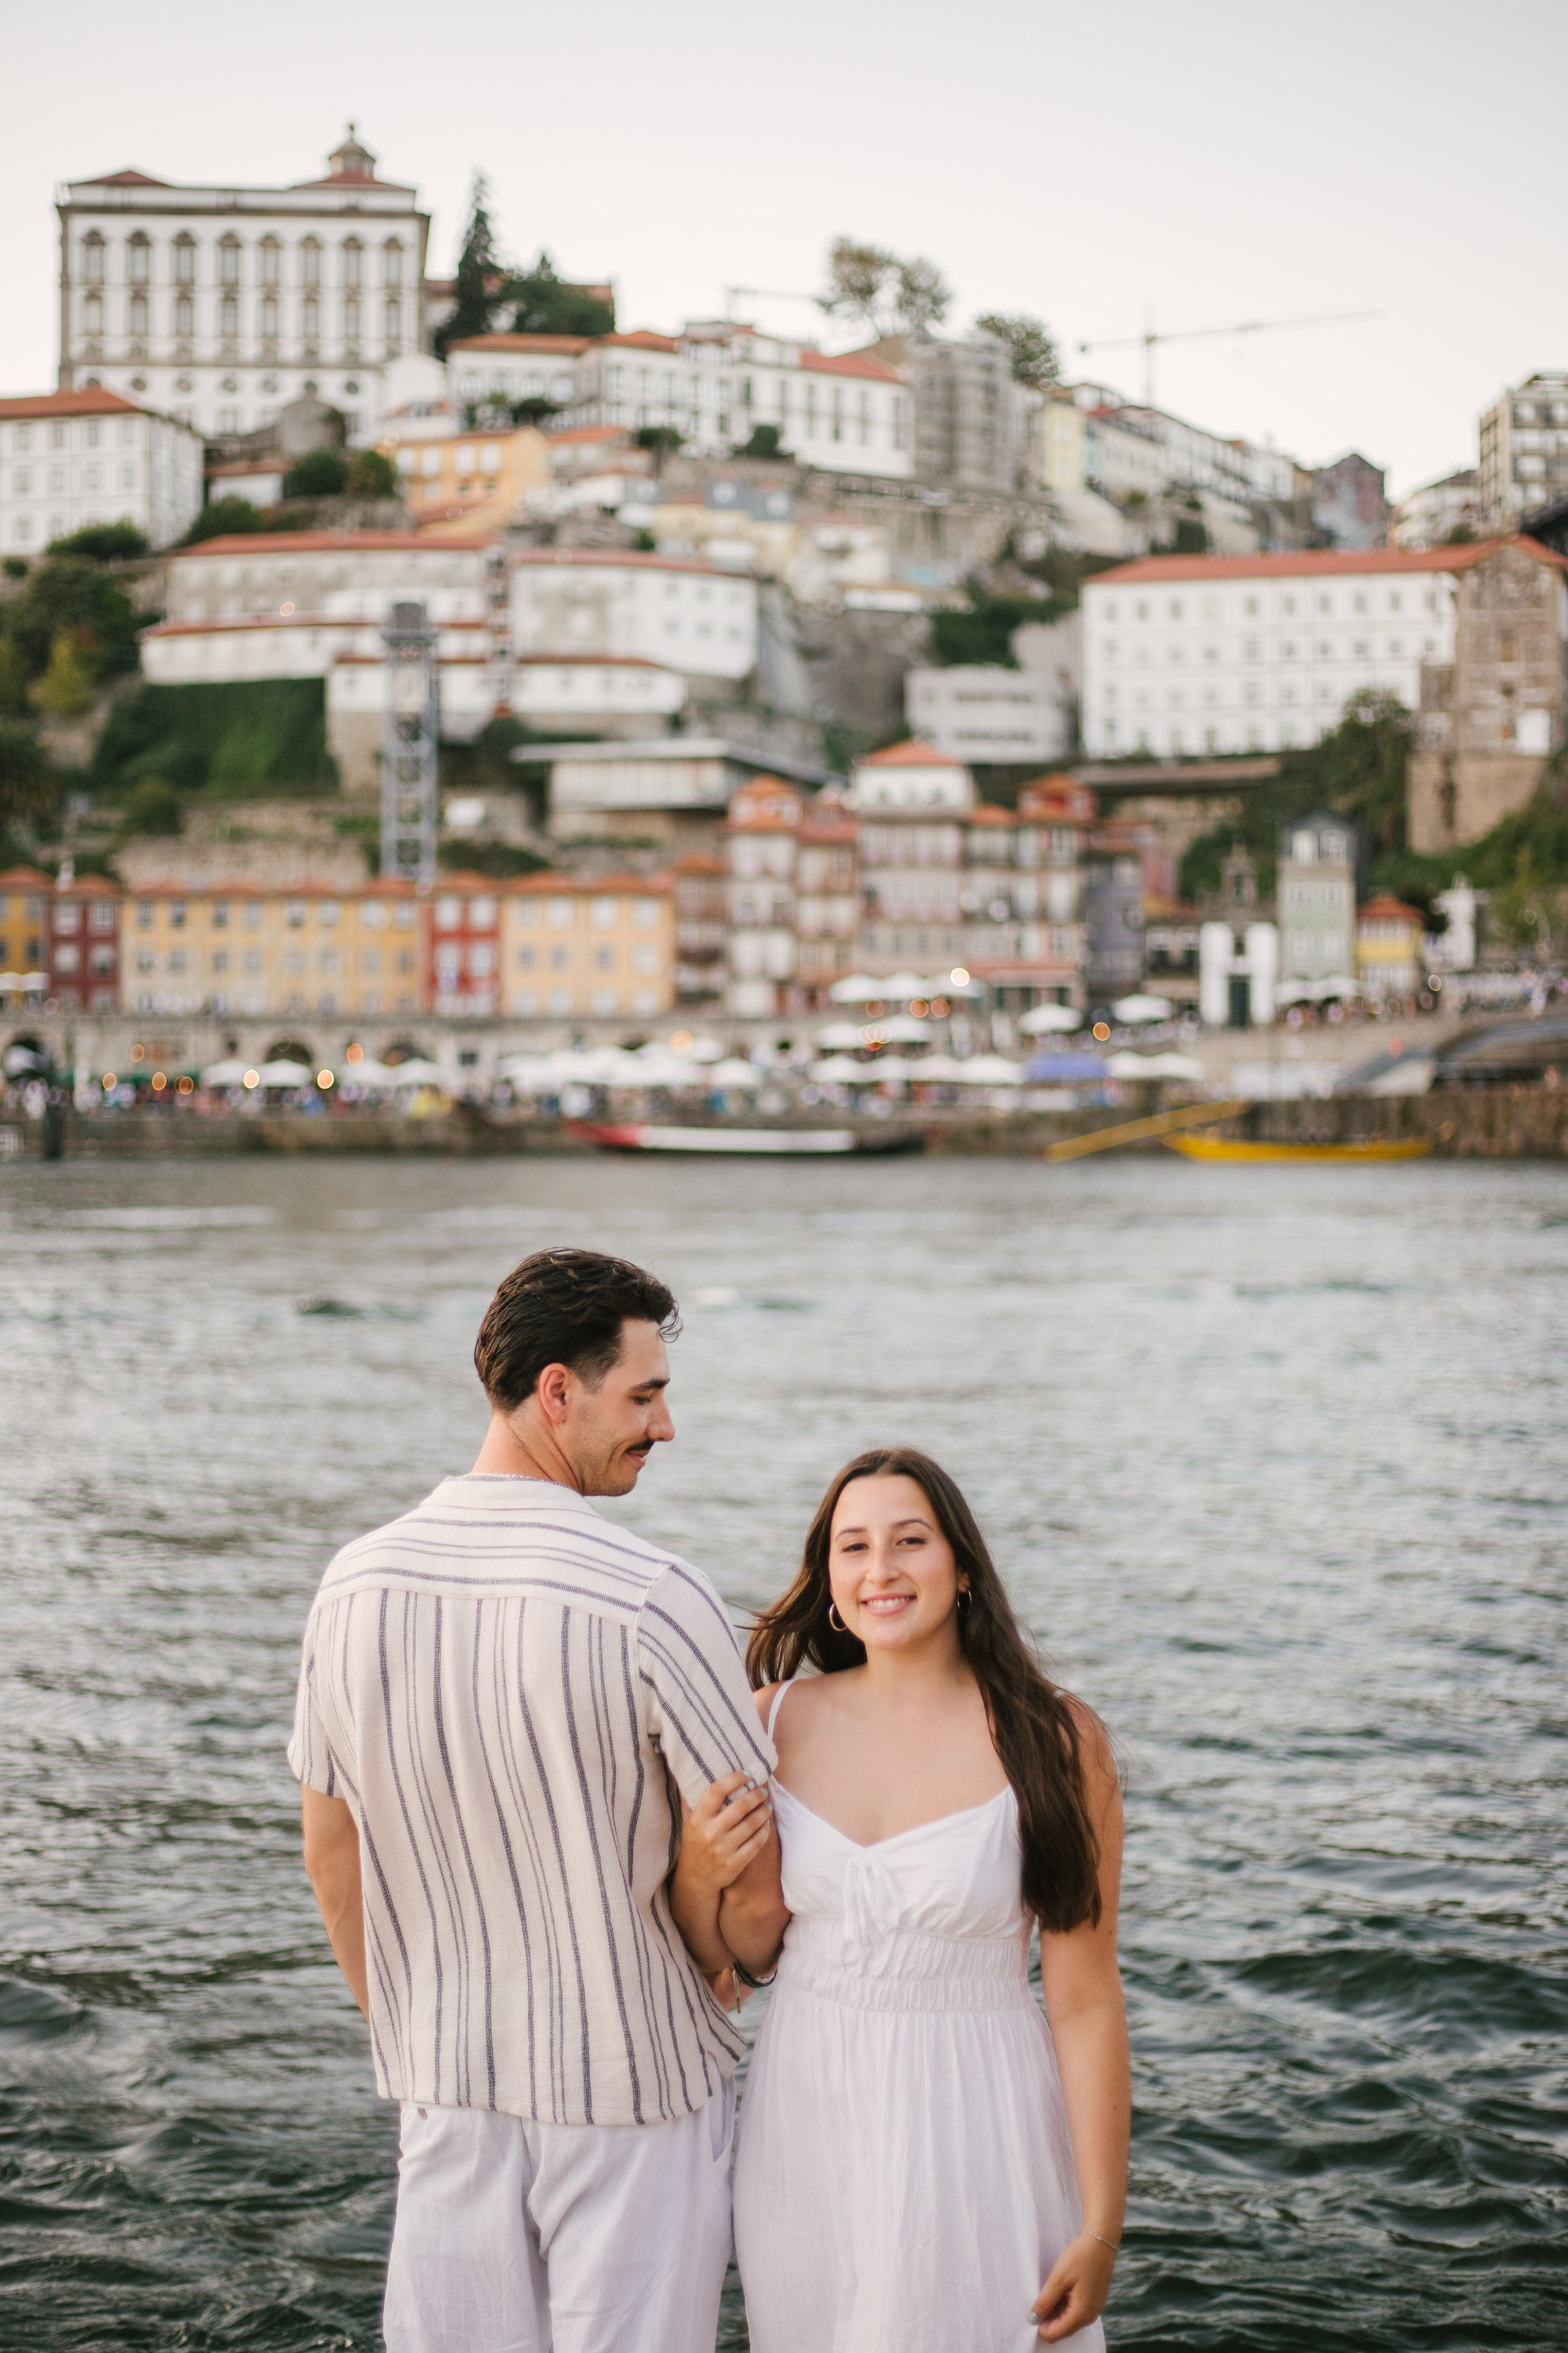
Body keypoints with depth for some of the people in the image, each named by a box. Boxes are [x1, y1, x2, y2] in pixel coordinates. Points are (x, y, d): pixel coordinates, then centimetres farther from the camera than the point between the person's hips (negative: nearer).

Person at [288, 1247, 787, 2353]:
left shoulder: (357, 1585, -5)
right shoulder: (655, 1600, -21)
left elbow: (331, 1856, 7)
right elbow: (758, 1890, -14)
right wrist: (742, 1968, 9)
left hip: (448, 2083, 5)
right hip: (637, 2079, -4)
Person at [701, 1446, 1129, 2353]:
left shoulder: (1054, 1742, -10)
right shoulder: (776, 1723, -1)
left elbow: (1085, 2003, -9)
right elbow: (733, 1957, 8)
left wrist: (1102, 2226, -9)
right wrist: (697, 1878, -14)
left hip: (970, 2134, -3)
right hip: (807, 2131, 3)